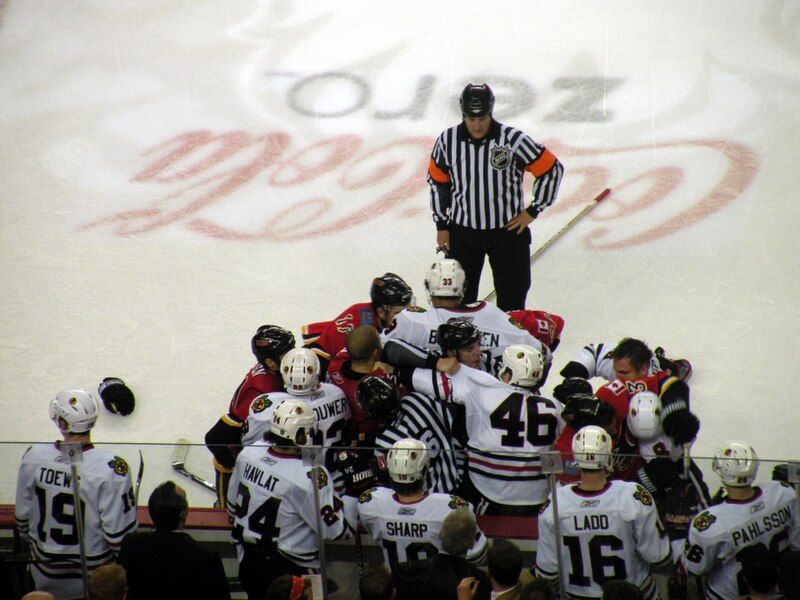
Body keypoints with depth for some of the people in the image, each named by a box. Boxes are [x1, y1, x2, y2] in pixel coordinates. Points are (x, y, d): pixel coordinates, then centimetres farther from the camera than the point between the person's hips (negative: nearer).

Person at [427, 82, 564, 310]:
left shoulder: (512, 139, -17)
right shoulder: (448, 140, -8)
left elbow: (552, 169, -9)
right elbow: (437, 181, 6)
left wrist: (532, 210, -6)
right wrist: (442, 225, 6)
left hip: (508, 230, -2)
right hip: (462, 232, 2)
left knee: (512, 300, 7)